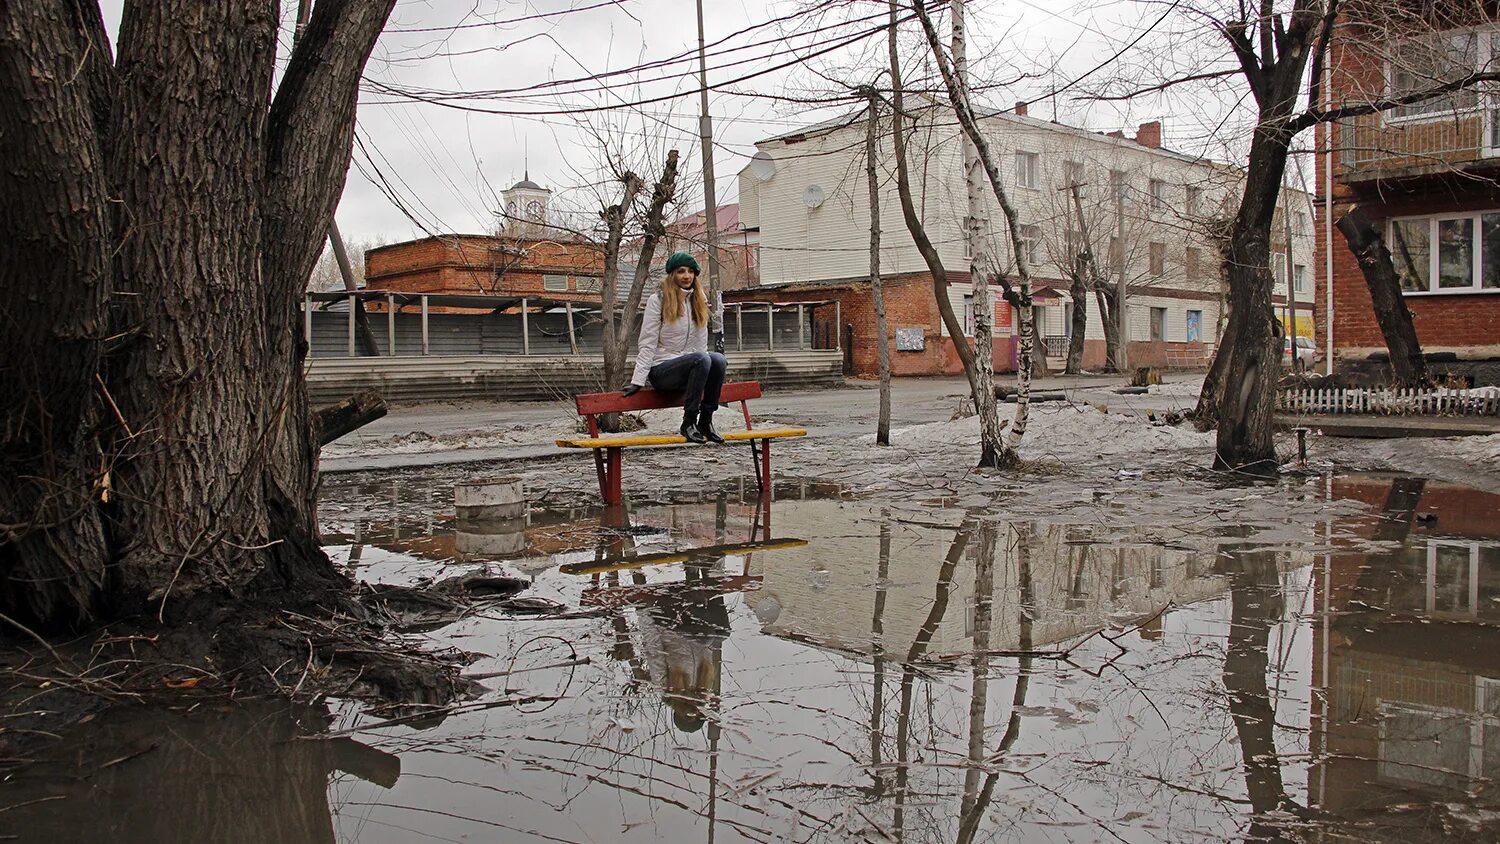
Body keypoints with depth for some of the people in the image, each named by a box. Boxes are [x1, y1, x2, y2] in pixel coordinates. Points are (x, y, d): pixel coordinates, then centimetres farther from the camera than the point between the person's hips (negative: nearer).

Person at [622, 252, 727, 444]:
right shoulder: (658, 300, -2)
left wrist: (713, 371, 11)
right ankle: (688, 423, -28)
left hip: (690, 367, 5)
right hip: (661, 370, -5)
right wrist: (637, 382, -11)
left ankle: (705, 421, -19)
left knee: (718, 359, -27)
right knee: (702, 359, -34)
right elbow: (647, 344, -5)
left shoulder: (698, 301, 13)